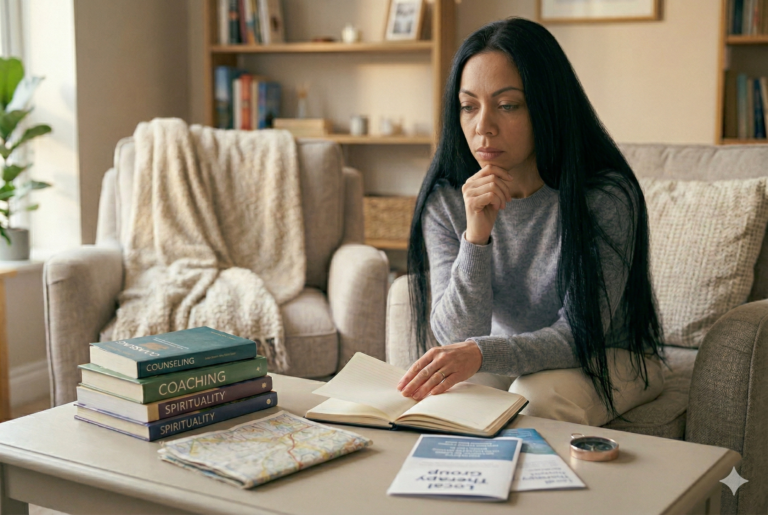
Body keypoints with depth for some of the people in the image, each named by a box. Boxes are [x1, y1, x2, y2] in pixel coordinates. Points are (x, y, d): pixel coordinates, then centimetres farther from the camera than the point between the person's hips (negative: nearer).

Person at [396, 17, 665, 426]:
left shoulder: (606, 196, -24)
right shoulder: (445, 201, -13)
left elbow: (577, 335, -23)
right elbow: (456, 336, -18)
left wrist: (481, 354, -42)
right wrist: (476, 236, -34)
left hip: (610, 358, -2)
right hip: (506, 359, 3)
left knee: (539, 395, -33)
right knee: (442, 396, -26)